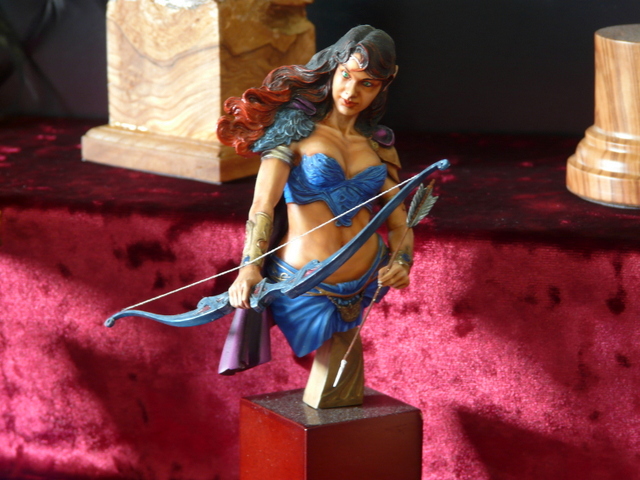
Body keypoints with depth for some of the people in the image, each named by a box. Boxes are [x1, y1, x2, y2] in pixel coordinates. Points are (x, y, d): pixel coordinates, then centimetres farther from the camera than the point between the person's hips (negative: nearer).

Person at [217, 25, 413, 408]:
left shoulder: (380, 146, 9)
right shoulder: (295, 128, -6)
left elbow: (399, 221, 11)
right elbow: (263, 204, -17)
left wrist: (401, 262, -12)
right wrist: (250, 267, -33)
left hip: (363, 284, 4)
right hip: (305, 284, -4)